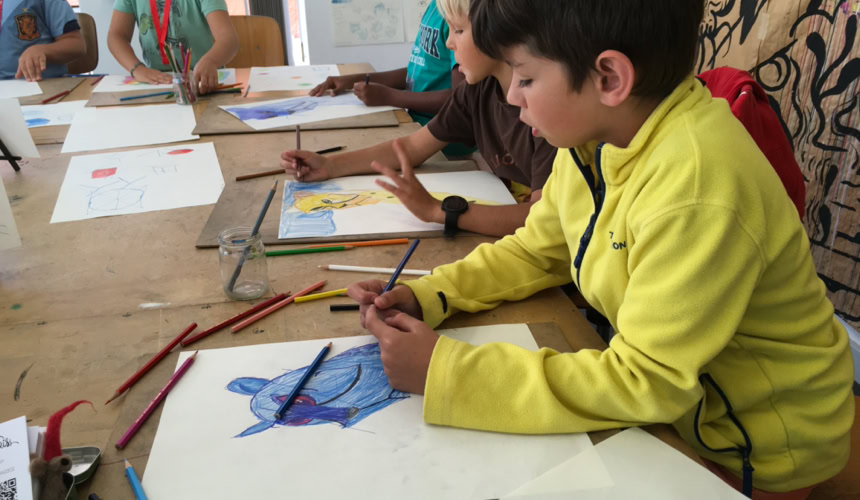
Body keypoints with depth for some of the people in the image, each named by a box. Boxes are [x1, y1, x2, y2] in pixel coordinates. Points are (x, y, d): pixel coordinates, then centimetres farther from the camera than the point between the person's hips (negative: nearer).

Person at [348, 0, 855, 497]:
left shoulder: (697, 183, -33)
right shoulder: (595, 137, -8)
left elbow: (646, 380, -30)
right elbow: (534, 252, 5)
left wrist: (446, 372, -28)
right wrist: (424, 297, -9)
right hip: (674, 398, 6)